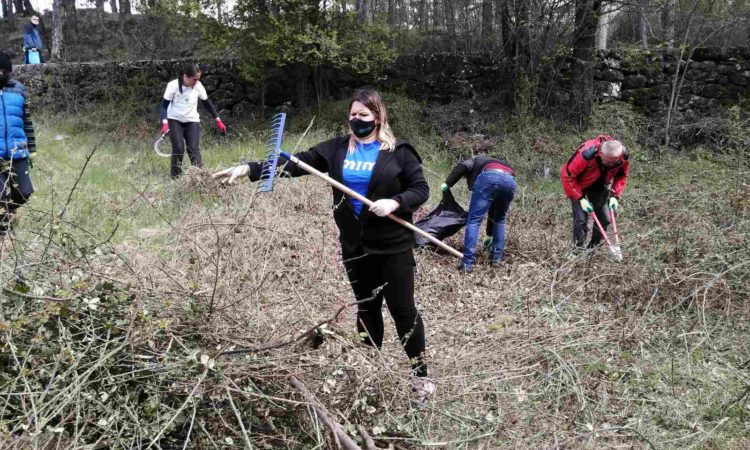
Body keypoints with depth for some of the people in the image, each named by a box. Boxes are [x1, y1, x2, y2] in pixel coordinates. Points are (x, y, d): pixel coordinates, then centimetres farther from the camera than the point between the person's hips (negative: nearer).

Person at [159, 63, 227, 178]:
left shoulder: (198, 86, -12)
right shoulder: (173, 85, -18)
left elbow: (207, 103, 2)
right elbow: (164, 105, -14)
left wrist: (218, 120, 3)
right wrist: (165, 123, -27)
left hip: (192, 121, 2)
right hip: (174, 120, -2)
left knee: (194, 149, -9)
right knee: (178, 148, -11)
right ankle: (176, 176, 5)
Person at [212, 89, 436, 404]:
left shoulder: (398, 151, -6)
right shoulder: (336, 149, 3)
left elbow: (421, 189, -4)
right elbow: (296, 163, -3)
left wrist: (395, 202, -23)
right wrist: (250, 169, -13)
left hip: (393, 246, -4)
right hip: (355, 247, 4)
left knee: (403, 310, 3)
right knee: (366, 309, 16)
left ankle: (420, 374, 18)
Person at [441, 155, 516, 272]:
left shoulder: (475, 161, 37)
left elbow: (463, 166, 8)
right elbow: (493, 211, 46)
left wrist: (448, 184, 14)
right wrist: (489, 235, 52)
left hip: (488, 177, -5)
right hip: (510, 181, 5)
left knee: (474, 220, 1)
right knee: (499, 220, 27)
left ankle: (468, 264, -4)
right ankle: (496, 259, 26)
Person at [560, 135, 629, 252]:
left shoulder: (623, 155, -25)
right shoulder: (586, 154, -41)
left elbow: (622, 175, -4)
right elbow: (567, 176, -29)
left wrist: (615, 196, -15)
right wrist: (581, 199, -27)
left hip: (600, 185, 5)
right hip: (579, 185, -5)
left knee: (605, 218, 2)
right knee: (581, 219, -14)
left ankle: (594, 248, 18)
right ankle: (578, 251, -2)